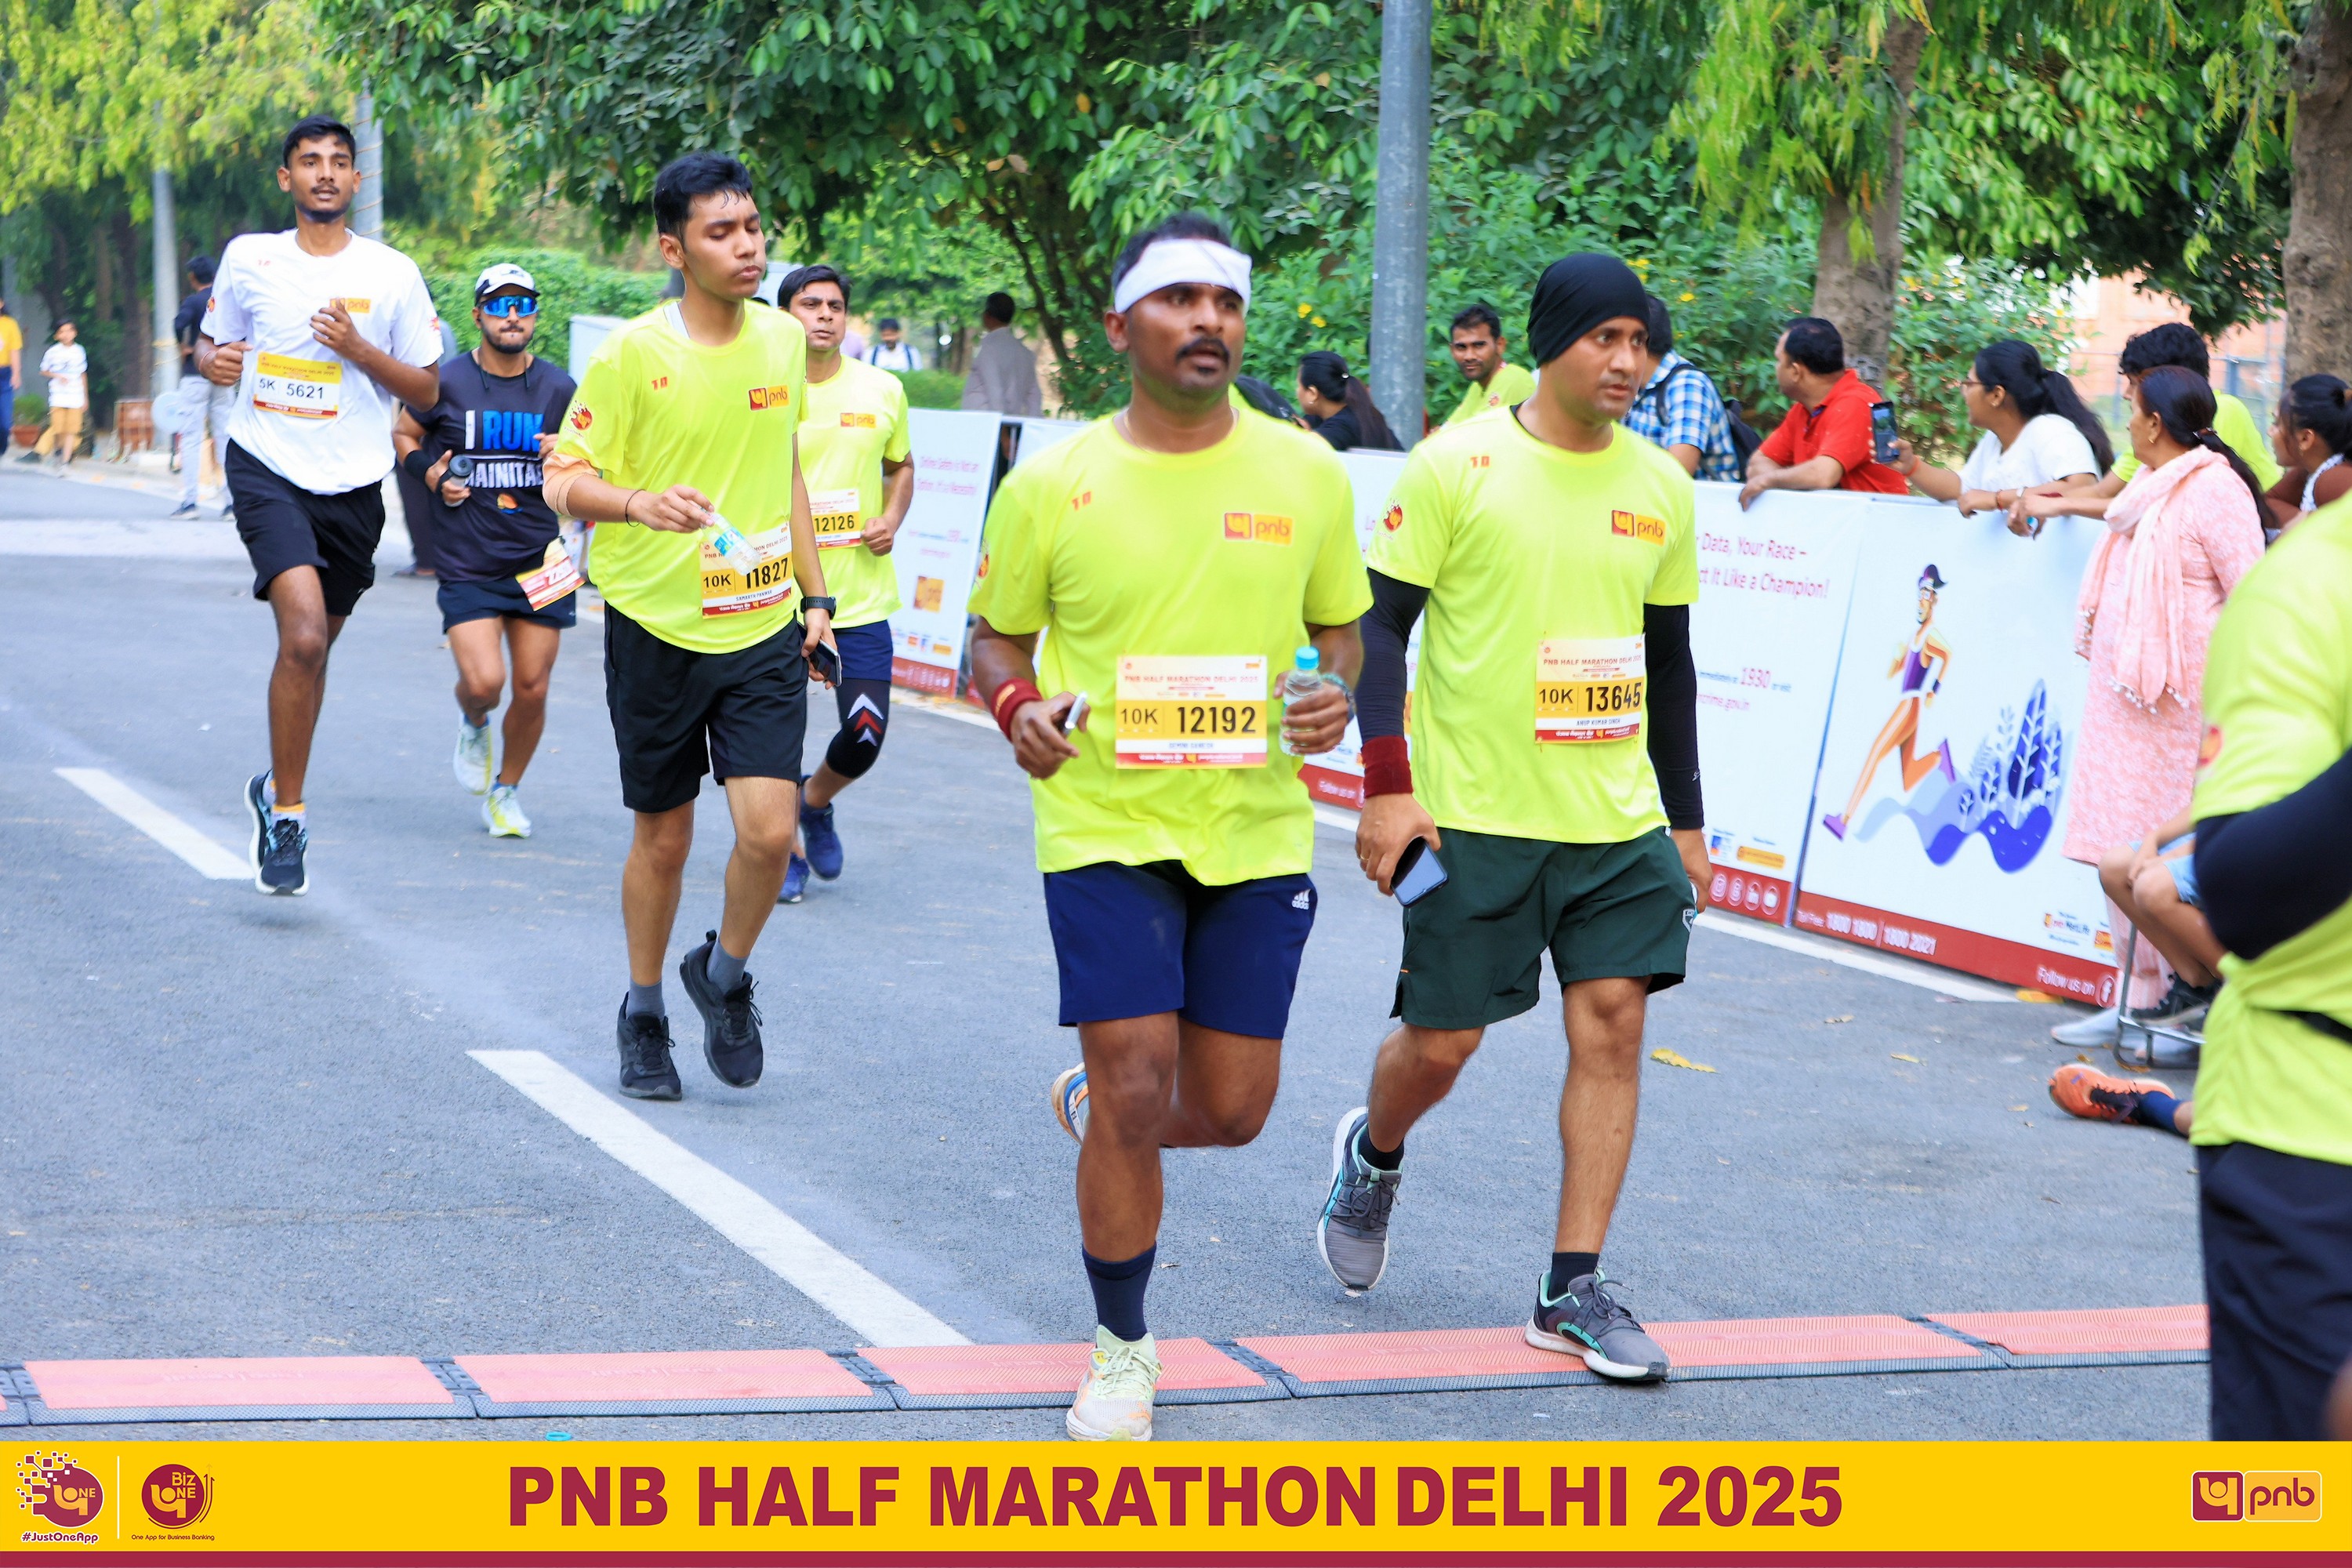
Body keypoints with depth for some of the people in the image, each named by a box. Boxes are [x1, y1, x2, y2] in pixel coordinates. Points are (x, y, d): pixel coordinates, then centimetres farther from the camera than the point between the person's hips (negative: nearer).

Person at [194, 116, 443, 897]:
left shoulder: (393, 274, 2)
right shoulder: (248, 258, 4)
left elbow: (427, 390, 5)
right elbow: (212, 339, 18)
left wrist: (359, 349, -12)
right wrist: (212, 360, -6)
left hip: (352, 482, 2)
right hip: (266, 469, -2)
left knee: (313, 646, 15)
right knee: (304, 635, -21)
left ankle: (277, 788, 39)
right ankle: (288, 814, -10)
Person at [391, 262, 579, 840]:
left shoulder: (558, 388, 3)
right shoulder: (447, 382, -3)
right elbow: (404, 435, 14)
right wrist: (431, 476, -5)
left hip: (540, 559, 2)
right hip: (468, 566, -2)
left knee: (532, 689, 2)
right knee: (483, 681, -15)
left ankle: (506, 791, 27)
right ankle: (473, 723, 23)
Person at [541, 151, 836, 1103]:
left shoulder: (783, 339, 4)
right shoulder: (633, 354, -11)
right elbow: (562, 481, -9)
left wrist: (815, 598, 17)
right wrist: (641, 503, -29)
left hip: (764, 630, 3)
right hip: (656, 629, -3)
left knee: (770, 829, -10)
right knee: (663, 838, 8)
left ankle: (725, 975, 18)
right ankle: (643, 1012, 30)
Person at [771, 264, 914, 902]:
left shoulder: (883, 390, 4)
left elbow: (901, 466, 19)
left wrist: (891, 520, 1)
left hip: (862, 593, 2)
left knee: (866, 731, -5)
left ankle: (815, 801, 28)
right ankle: (788, 849, 25)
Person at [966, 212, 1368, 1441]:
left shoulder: (1306, 473, 0)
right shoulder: (1051, 486, -5)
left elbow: (1338, 625, 13)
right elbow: (996, 639, 6)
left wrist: (1335, 694, -9)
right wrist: (1019, 707, -15)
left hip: (1257, 833, 3)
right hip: (1106, 827, -2)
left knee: (1231, 1110, 6)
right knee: (1137, 1088, -8)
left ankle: (1092, 1107, 42)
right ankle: (1121, 1349, 13)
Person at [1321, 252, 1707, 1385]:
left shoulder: (1660, 486, 7)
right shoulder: (1457, 466, -7)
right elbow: (1379, 625, -5)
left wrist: (1684, 819, 15)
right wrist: (1386, 784, -13)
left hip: (1617, 819, 4)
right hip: (1472, 818, -4)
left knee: (1612, 1024, -5)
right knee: (1440, 1042, 2)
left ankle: (1572, 1289, 2)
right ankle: (1373, 1155, 37)